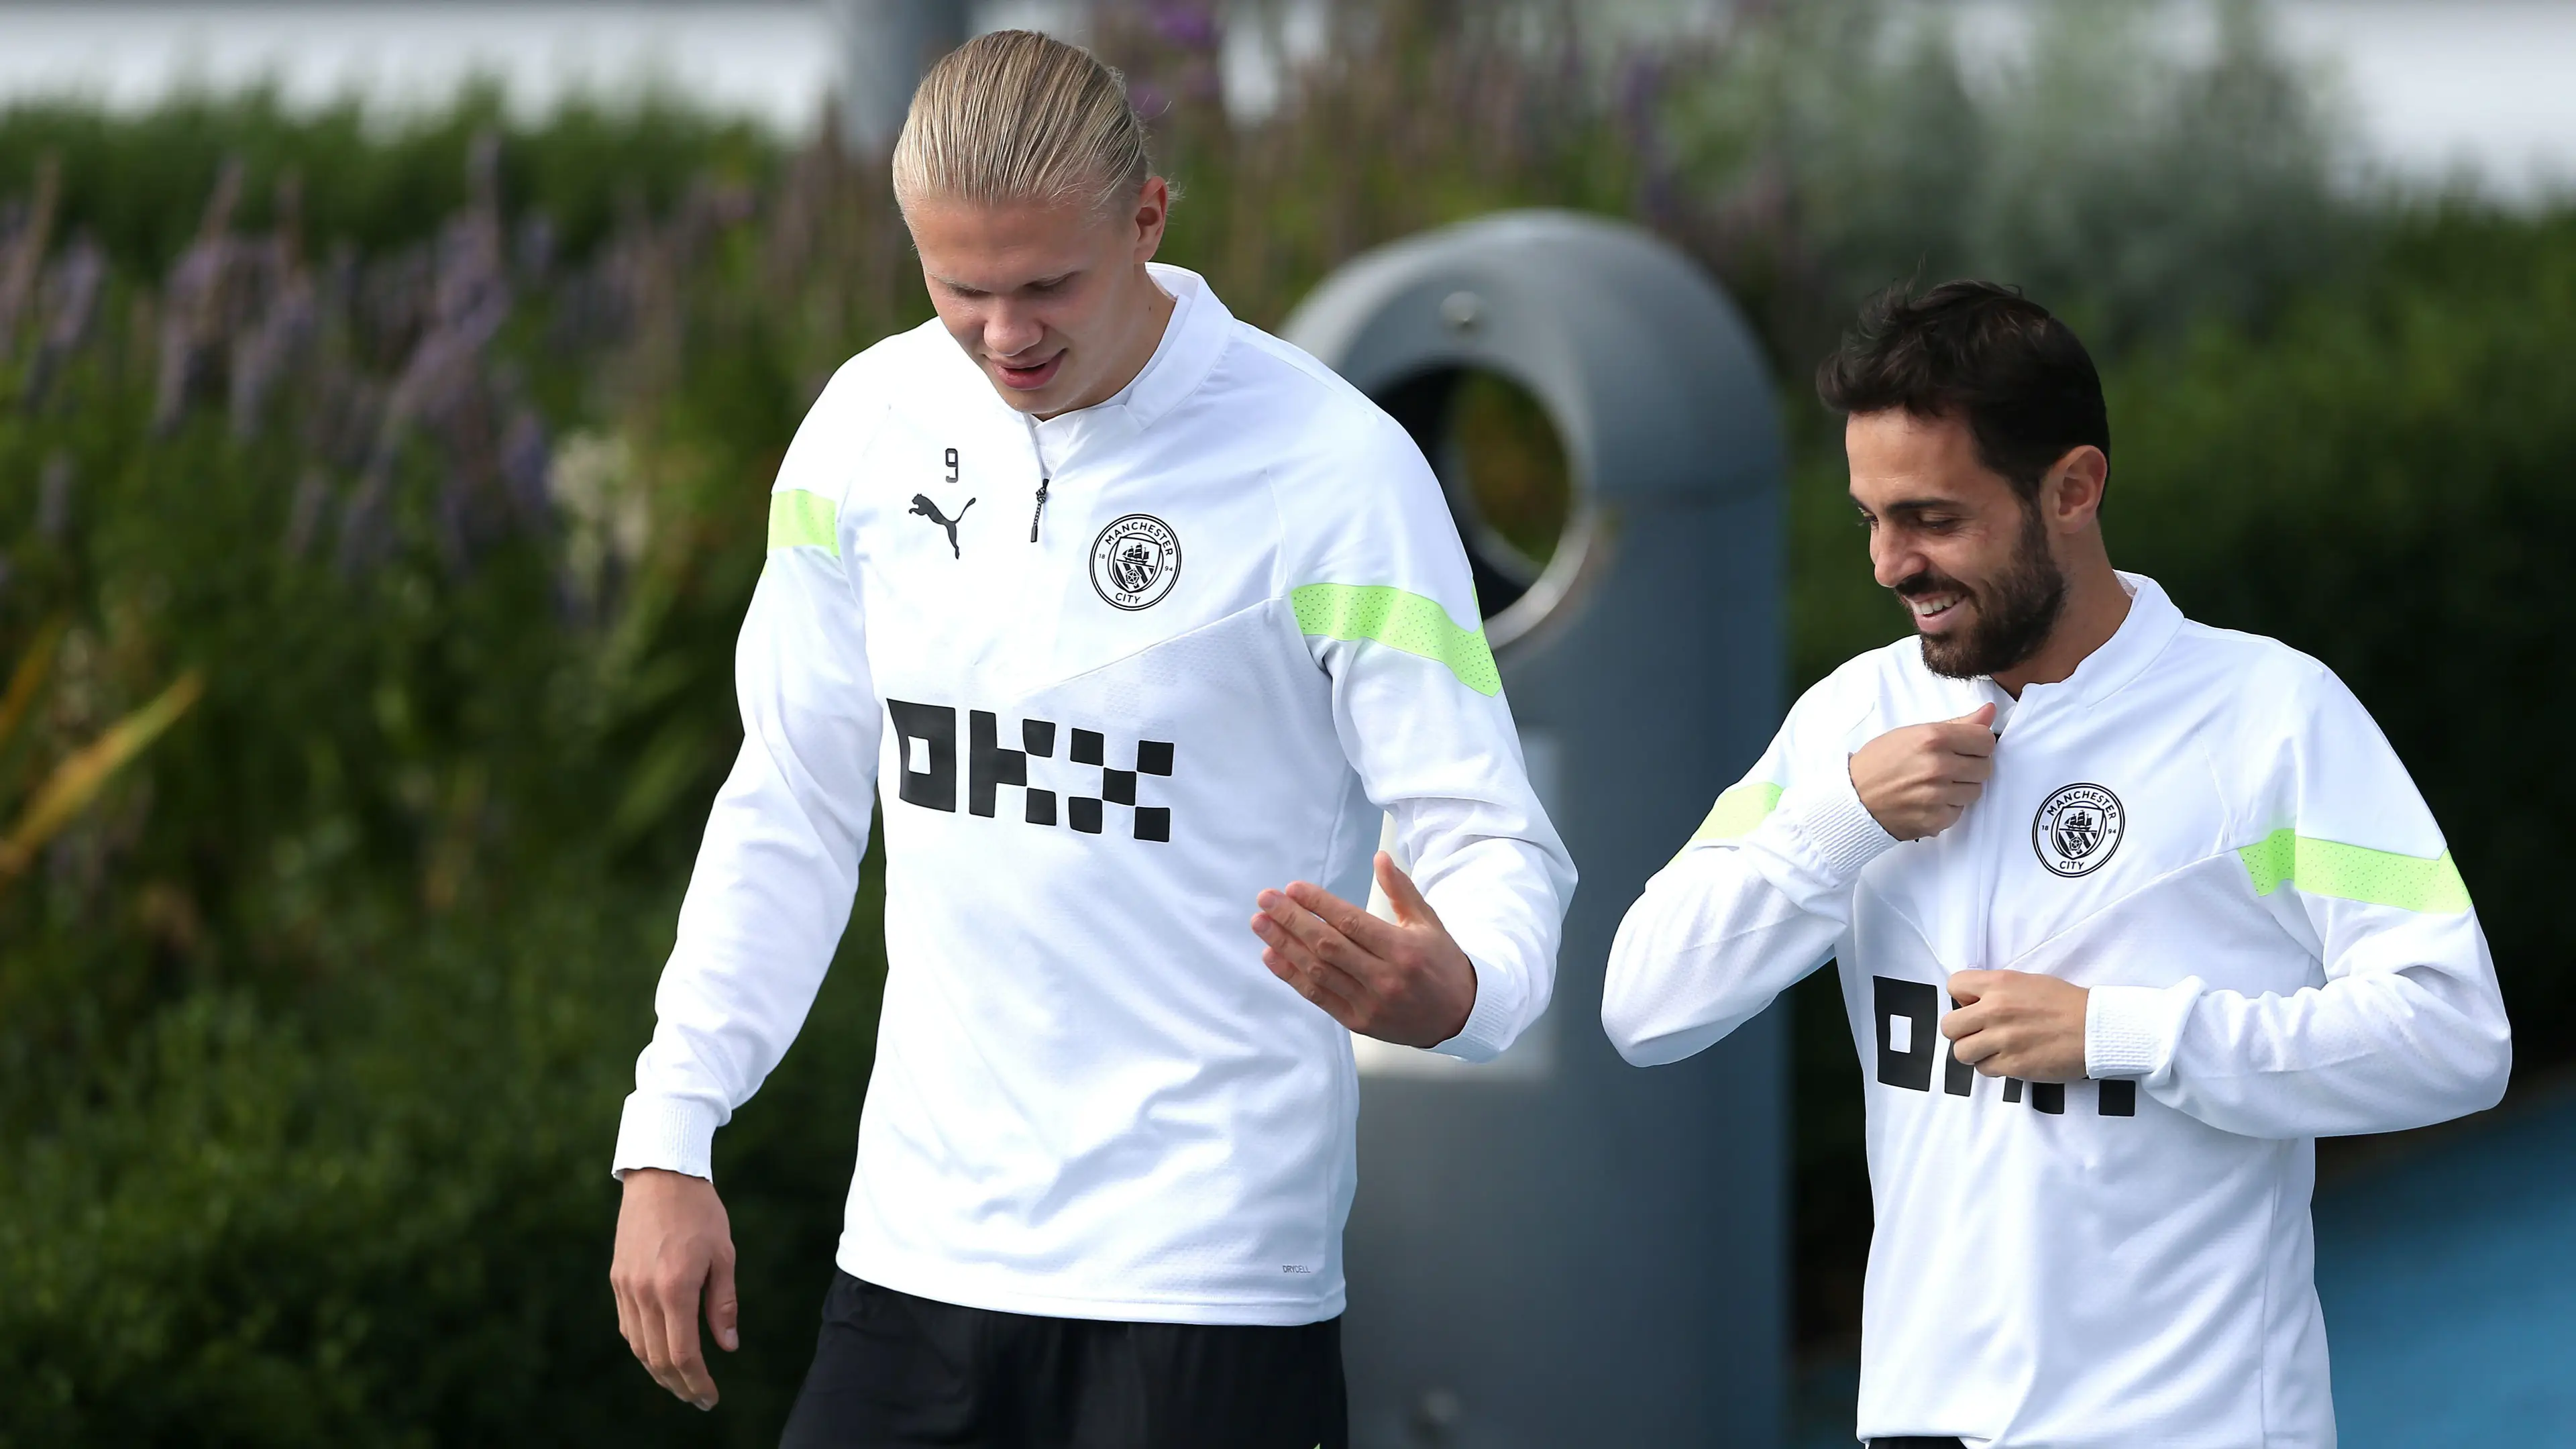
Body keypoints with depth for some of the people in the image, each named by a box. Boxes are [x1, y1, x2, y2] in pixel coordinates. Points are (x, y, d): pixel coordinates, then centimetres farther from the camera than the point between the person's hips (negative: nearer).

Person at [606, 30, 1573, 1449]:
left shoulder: (1336, 469, -12)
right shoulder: (870, 422, 3)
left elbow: (1489, 838, -12)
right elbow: (790, 807, 12)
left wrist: (1454, 990, -35)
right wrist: (668, 1136, 7)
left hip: (1205, 1275, -4)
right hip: (916, 1245, 5)